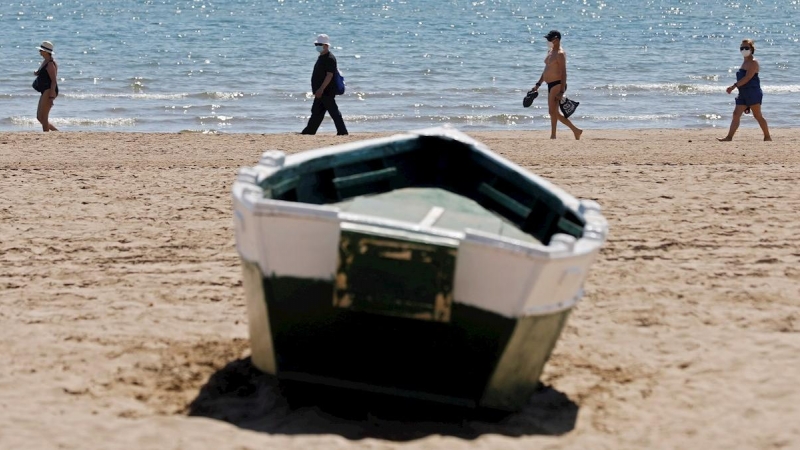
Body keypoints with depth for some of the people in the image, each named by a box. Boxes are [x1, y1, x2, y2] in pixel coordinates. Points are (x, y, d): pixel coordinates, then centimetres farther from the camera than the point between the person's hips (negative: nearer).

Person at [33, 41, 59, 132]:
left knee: (43, 117, -10)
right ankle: (57, 132, 18)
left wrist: (51, 96, -25)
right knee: (39, 117, 12)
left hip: (49, 90, -11)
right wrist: (37, 73, 8)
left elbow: (54, 81, -20)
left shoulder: (50, 64, -15)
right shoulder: (45, 62, 16)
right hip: (45, 91, 11)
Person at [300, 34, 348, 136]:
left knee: (334, 112, -6)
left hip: (327, 92, -10)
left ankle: (342, 131, -3)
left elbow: (329, 75, -22)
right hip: (321, 92, 10)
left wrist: (321, 89, -26)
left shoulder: (330, 58, -15)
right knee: (316, 112, 12)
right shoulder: (321, 57, 16)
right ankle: (309, 131, 16)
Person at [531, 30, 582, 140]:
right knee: (555, 113, 12)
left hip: (557, 84, -10)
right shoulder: (550, 52, 17)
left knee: (553, 111, -12)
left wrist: (562, 91, -23)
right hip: (550, 85, 10)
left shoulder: (560, 54, -13)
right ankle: (576, 130, 20)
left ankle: (553, 136, -8)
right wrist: (538, 84, 21)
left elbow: (563, 73, -18)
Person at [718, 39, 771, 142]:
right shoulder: (745, 62, 18)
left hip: (753, 93, -9)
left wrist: (733, 86, -24)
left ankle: (767, 137, 6)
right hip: (743, 94, 9)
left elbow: (747, 78, -20)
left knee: (757, 116, -3)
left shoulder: (753, 63, -10)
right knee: (736, 114, -1)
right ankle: (729, 137, -6)